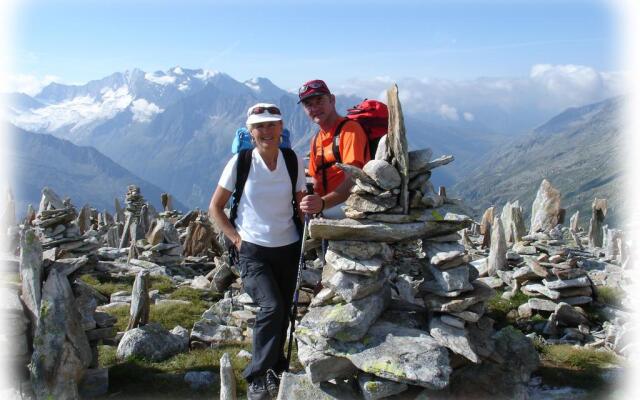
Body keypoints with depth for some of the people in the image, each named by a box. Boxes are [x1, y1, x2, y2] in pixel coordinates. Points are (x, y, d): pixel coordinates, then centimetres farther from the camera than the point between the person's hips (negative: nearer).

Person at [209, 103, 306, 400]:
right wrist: (236, 238, -7)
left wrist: (305, 235, 1)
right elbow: (215, 207, 0)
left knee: (284, 313, 13)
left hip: (289, 249, 4)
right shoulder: (240, 163, -8)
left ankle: (275, 369, 38)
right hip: (253, 251, -3)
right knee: (272, 307, -21)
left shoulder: (294, 161, -1)